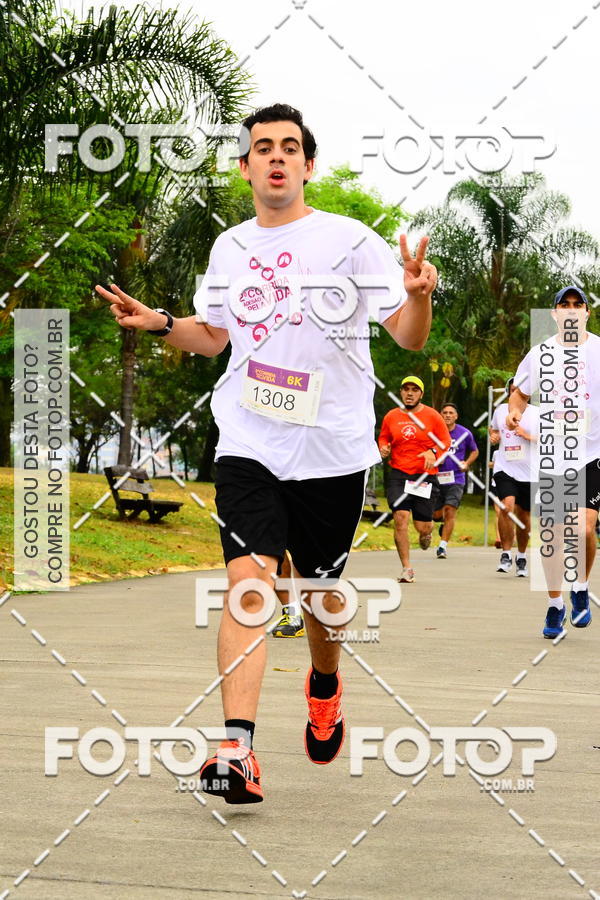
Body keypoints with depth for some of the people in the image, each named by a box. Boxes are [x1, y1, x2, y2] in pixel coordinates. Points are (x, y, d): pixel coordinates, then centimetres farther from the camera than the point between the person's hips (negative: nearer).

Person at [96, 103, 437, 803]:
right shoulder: (229, 248, 9)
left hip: (334, 448, -1)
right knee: (247, 581, -16)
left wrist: (419, 294, -28)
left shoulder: (350, 241, -4)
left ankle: (324, 686, 46)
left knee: (321, 591, 13)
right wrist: (159, 323, 7)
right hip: (249, 444, 2)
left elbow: (410, 336, -8)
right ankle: (237, 753, -23)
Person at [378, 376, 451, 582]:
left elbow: (445, 440, 5)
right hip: (398, 474, 1)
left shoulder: (431, 415, 2)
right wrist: (384, 448, 0)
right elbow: (383, 438, 22)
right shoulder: (391, 417, 8)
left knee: (423, 525, -1)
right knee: (400, 516, -15)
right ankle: (406, 569, -8)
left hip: (424, 475, -1)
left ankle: (425, 533, 42)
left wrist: (433, 452, -13)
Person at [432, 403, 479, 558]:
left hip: (456, 479, -1)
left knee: (450, 511, -14)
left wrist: (467, 463, 1)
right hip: (437, 478, 1)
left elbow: (474, 451, 19)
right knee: (436, 514, 6)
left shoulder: (465, 433, 3)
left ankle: (443, 546, -9)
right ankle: (444, 523, 42)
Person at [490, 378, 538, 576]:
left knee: (524, 516, 9)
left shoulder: (536, 414, 0)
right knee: (507, 506, -23)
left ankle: (521, 557, 28)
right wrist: (493, 436, 4)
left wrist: (528, 436, -17)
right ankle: (506, 554, -14)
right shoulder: (500, 410, 8)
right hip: (505, 469, 0)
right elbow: (493, 429, 27)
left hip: (529, 472, 0)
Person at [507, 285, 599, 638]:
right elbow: (521, 393, 21)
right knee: (551, 535, 5)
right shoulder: (539, 354, 6)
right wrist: (515, 413, 0)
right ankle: (555, 605, 22)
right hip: (551, 457, 3)